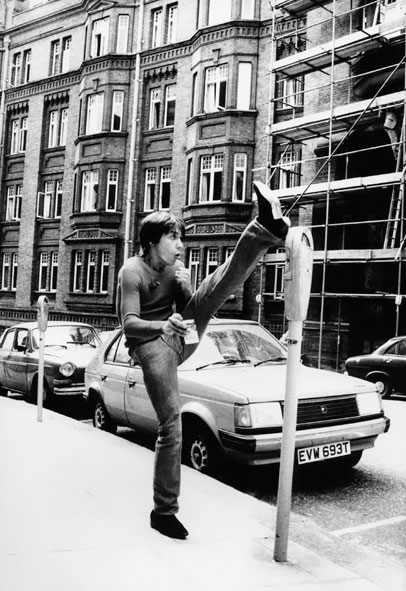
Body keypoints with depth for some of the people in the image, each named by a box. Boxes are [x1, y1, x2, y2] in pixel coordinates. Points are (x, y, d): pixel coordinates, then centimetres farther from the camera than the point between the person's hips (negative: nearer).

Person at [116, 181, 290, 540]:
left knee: (218, 287, -16)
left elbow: (192, 308, 7)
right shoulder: (132, 272, -9)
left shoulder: (175, 266, 11)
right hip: (151, 345, -5)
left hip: (180, 335, 6)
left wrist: (184, 284, -14)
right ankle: (164, 511, 2)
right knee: (171, 427, -10)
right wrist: (163, 326, -36)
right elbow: (129, 324, -18)